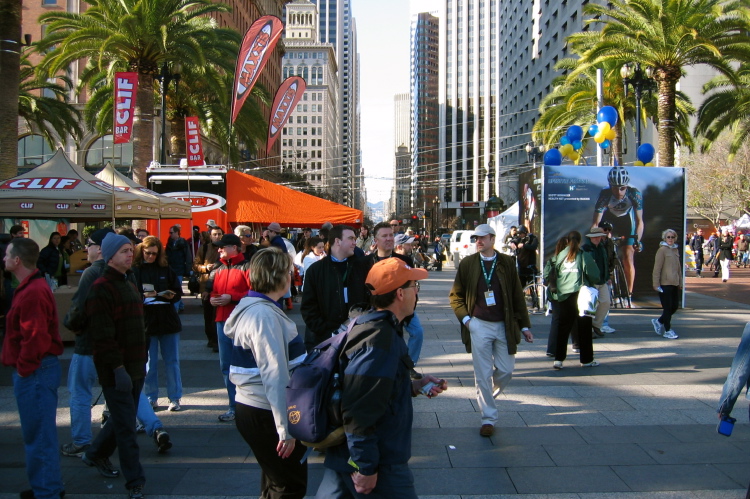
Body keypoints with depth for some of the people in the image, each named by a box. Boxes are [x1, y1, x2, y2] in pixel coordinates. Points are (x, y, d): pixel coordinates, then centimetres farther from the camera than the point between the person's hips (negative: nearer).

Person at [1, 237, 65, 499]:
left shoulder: (32, 292, -19)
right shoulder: (32, 286, 14)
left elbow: (36, 338, -24)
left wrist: (23, 368, -15)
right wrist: (22, 367, 17)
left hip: (34, 372, -10)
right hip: (36, 369, 10)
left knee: (38, 435, -2)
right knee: (39, 432, 17)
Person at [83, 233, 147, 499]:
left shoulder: (129, 285, 15)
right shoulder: (101, 289, -14)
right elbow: (103, 335, -20)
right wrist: (118, 367, -22)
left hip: (134, 366, 9)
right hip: (116, 370, -9)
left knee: (122, 419, 19)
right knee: (126, 426, -3)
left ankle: (96, 454, 40)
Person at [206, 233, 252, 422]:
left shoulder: (246, 267, -7)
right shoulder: (218, 269, 15)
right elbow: (211, 290, 24)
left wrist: (231, 297, -18)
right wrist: (212, 298, 3)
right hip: (222, 321, 8)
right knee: (226, 365, 12)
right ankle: (234, 407, 22)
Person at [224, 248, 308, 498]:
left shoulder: (252, 308, 11)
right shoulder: (265, 315, -21)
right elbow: (274, 375, -25)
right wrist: (285, 428, -24)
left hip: (253, 409, 10)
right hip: (266, 414, -10)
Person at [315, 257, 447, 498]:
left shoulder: (375, 326, 10)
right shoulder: (381, 340, -23)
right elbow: (359, 410, -28)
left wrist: (414, 386, 10)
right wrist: (365, 466, -23)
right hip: (380, 465, -10)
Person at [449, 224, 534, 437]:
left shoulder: (507, 263, 2)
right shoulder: (467, 264, 1)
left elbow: (517, 296, 4)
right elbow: (455, 295, 6)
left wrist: (524, 325, 3)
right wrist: (465, 317, -6)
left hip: (504, 326, 1)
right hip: (479, 326, -1)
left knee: (506, 371, 6)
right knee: (483, 375, 1)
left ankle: (488, 397, 36)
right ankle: (488, 418, 13)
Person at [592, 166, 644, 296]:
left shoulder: (635, 194, -32)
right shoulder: (604, 195, -33)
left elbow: (639, 221, -28)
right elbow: (596, 223, -33)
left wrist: (637, 240, -41)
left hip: (626, 220, -1)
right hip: (609, 219, 1)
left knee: (628, 259, -8)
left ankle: (629, 294, 0)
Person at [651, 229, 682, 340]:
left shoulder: (676, 249, 14)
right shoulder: (662, 250, -9)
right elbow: (657, 268, -12)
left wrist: (680, 281, 18)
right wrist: (656, 284, -15)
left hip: (675, 284, 8)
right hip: (665, 284, -8)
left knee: (675, 306, 11)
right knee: (667, 307, -1)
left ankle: (659, 321, 29)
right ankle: (667, 330, 10)